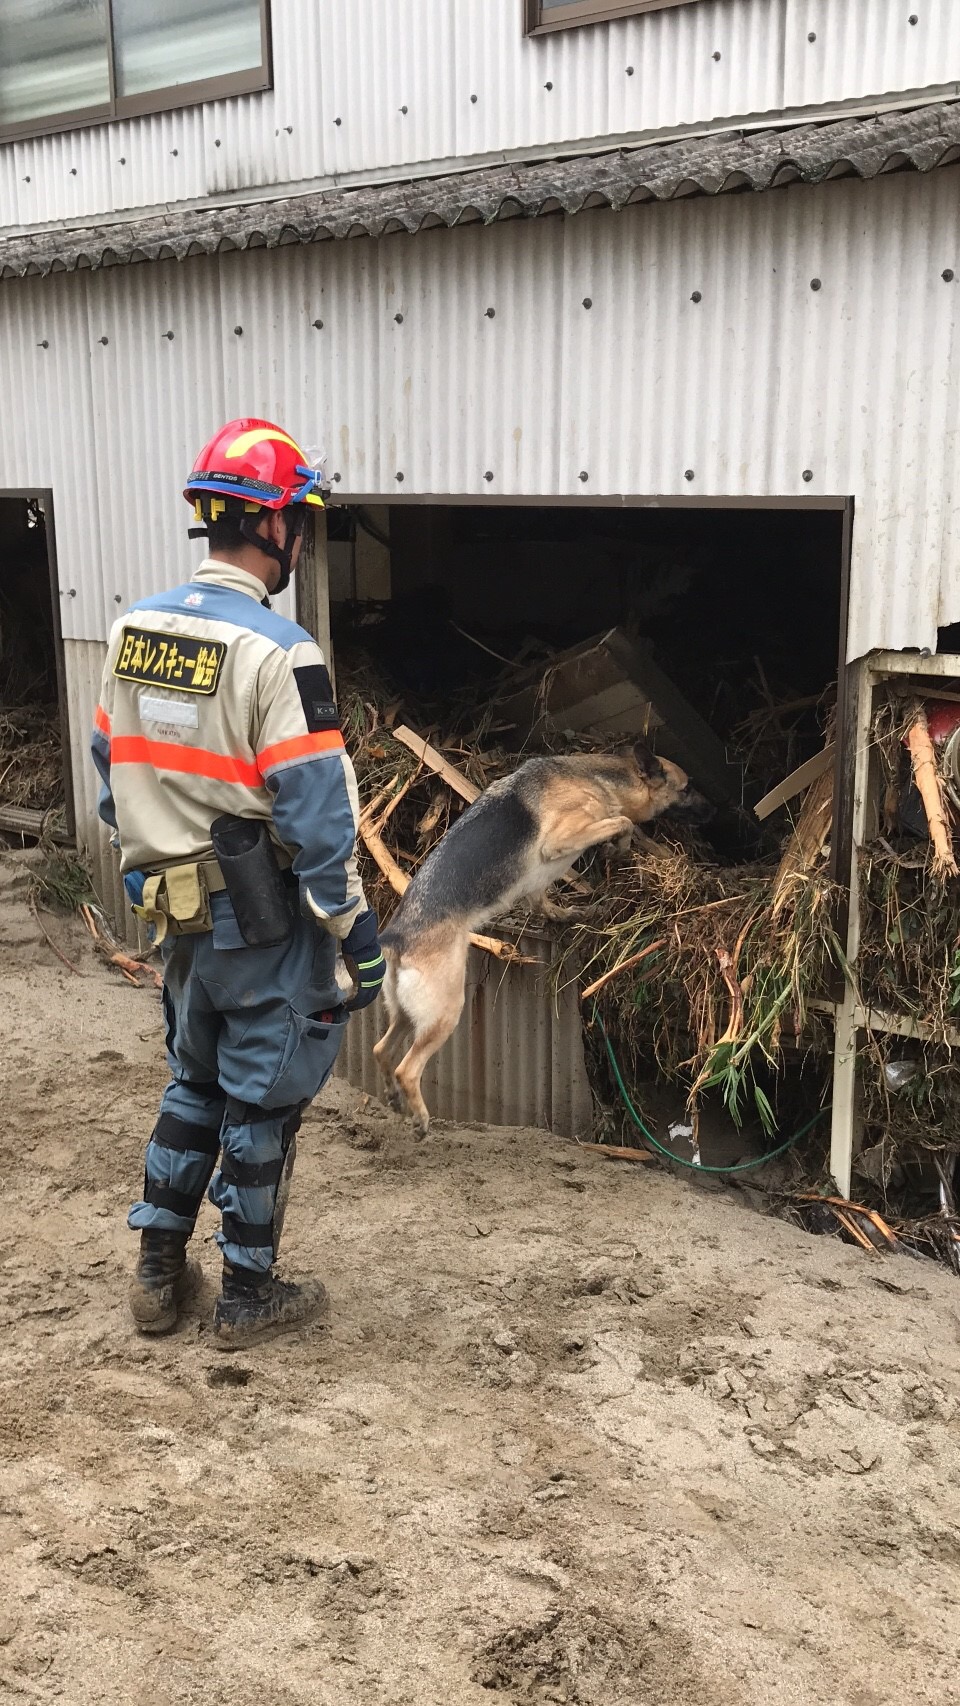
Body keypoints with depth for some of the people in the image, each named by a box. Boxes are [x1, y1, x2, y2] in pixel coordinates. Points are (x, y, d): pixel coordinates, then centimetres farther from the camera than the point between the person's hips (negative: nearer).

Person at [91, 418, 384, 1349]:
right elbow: (317, 817, -21)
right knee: (260, 1103, 8)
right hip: (263, 923, -7)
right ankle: (248, 1296, 23)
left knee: (192, 1082, 23)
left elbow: (114, 775, 10)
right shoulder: (276, 651, -21)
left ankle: (157, 1273, 32)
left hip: (178, 911, 7)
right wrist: (357, 934, -12)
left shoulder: (133, 628, 2)